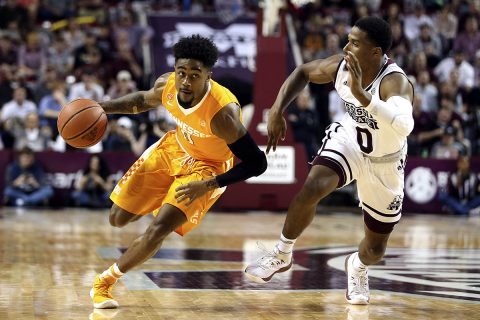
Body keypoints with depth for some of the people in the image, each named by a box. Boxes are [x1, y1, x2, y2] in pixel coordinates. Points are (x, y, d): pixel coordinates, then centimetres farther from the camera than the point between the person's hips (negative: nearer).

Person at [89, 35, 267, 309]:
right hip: (175, 147, 5)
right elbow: (144, 101, 5)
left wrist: (207, 186, -35)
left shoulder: (222, 112, -37)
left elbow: (257, 163, -30)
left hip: (208, 166, -5)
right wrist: (102, 107, -10)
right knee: (118, 219, 11)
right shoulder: (167, 85, -22)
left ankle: (106, 280, 3)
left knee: (158, 231, -20)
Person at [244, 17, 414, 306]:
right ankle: (282, 255, -6)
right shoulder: (341, 66, -22)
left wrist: (362, 96, -64)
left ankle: (358, 265, 48)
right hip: (349, 140, 2)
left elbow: (404, 125, -59)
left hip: (384, 164, -2)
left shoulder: (395, 81, -38)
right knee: (312, 189, -30)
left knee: (376, 249, 9)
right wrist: (277, 111, -11)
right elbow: (303, 73, 1)